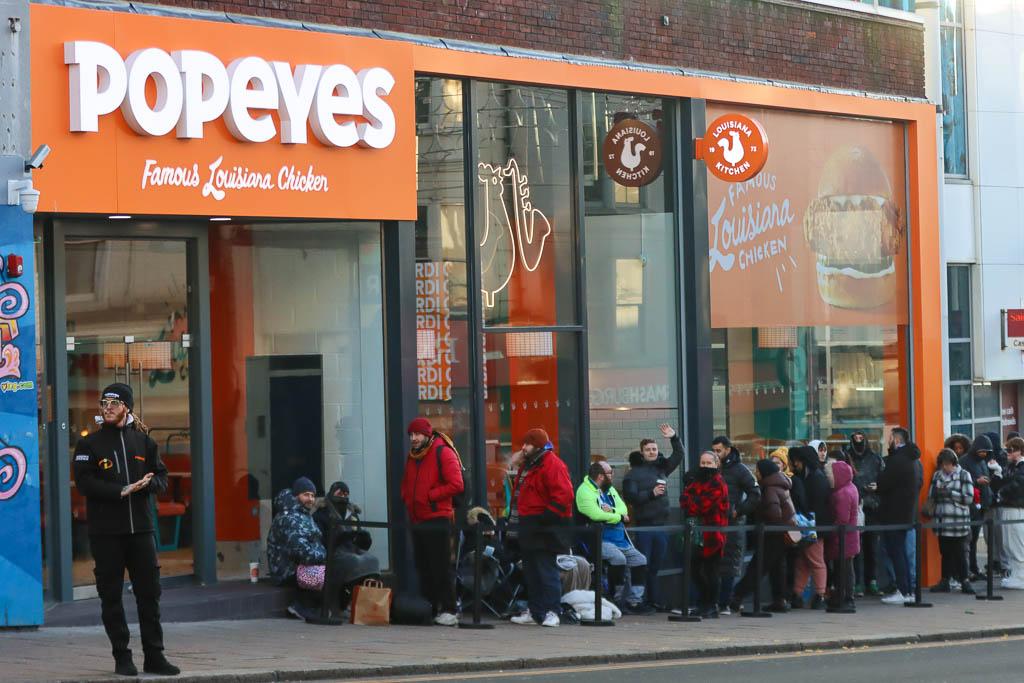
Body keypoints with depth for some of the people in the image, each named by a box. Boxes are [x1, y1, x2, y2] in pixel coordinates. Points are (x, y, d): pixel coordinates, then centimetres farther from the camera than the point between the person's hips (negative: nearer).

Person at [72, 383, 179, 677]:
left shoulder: (143, 441, 12)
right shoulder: (89, 444, 3)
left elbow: (162, 477, 11)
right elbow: (84, 482, -10)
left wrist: (148, 483, -12)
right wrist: (122, 491, -17)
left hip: (141, 528, 3)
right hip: (105, 532, -2)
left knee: (149, 593, 2)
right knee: (111, 595, 0)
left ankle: (154, 656, 8)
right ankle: (122, 658, 7)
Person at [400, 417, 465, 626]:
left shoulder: (443, 453, -7)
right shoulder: (412, 456, 17)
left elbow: (456, 484, -15)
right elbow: (406, 484, 30)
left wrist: (430, 495, -13)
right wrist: (407, 499, 9)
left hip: (438, 520, -8)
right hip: (417, 521, 8)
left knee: (441, 568, -7)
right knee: (423, 568, 10)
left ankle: (448, 611, -5)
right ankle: (430, 609, 15)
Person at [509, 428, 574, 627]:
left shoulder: (552, 465, -13)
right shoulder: (528, 464, 19)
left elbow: (563, 495, -22)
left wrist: (547, 516, -22)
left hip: (544, 528, -10)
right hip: (529, 528, 10)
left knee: (546, 571, -9)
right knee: (530, 571, 13)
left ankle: (551, 612, -7)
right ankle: (534, 611, 19)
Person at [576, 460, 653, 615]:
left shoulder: (610, 490, 19)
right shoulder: (585, 491, -10)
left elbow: (623, 508, 9)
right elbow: (596, 515, -22)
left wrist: (612, 511, -15)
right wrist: (619, 517, -8)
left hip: (620, 539, 9)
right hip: (599, 540, -9)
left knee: (640, 560, 1)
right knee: (618, 558, -31)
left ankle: (634, 601, 1)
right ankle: (616, 600, -20)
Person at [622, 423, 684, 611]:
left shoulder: (661, 467, 14)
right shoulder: (634, 473, -2)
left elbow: (678, 456, 19)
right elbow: (630, 496, -11)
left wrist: (674, 438, 5)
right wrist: (651, 493, -14)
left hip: (662, 523, 6)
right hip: (643, 525, -6)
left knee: (656, 566, 9)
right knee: (643, 564, -6)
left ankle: (654, 600, 13)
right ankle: (640, 600, -4)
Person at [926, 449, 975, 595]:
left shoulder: (963, 475, 1)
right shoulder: (937, 475, 13)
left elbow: (969, 498, -6)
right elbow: (931, 496, 16)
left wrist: (950, 493, -12)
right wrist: (937, 492, -6)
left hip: (958, 522, -4)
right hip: (942, 521, 4)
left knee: (960, 553, -2)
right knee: (945, 552, 8)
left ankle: (964, 581, 5)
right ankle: (945, 580, 14)